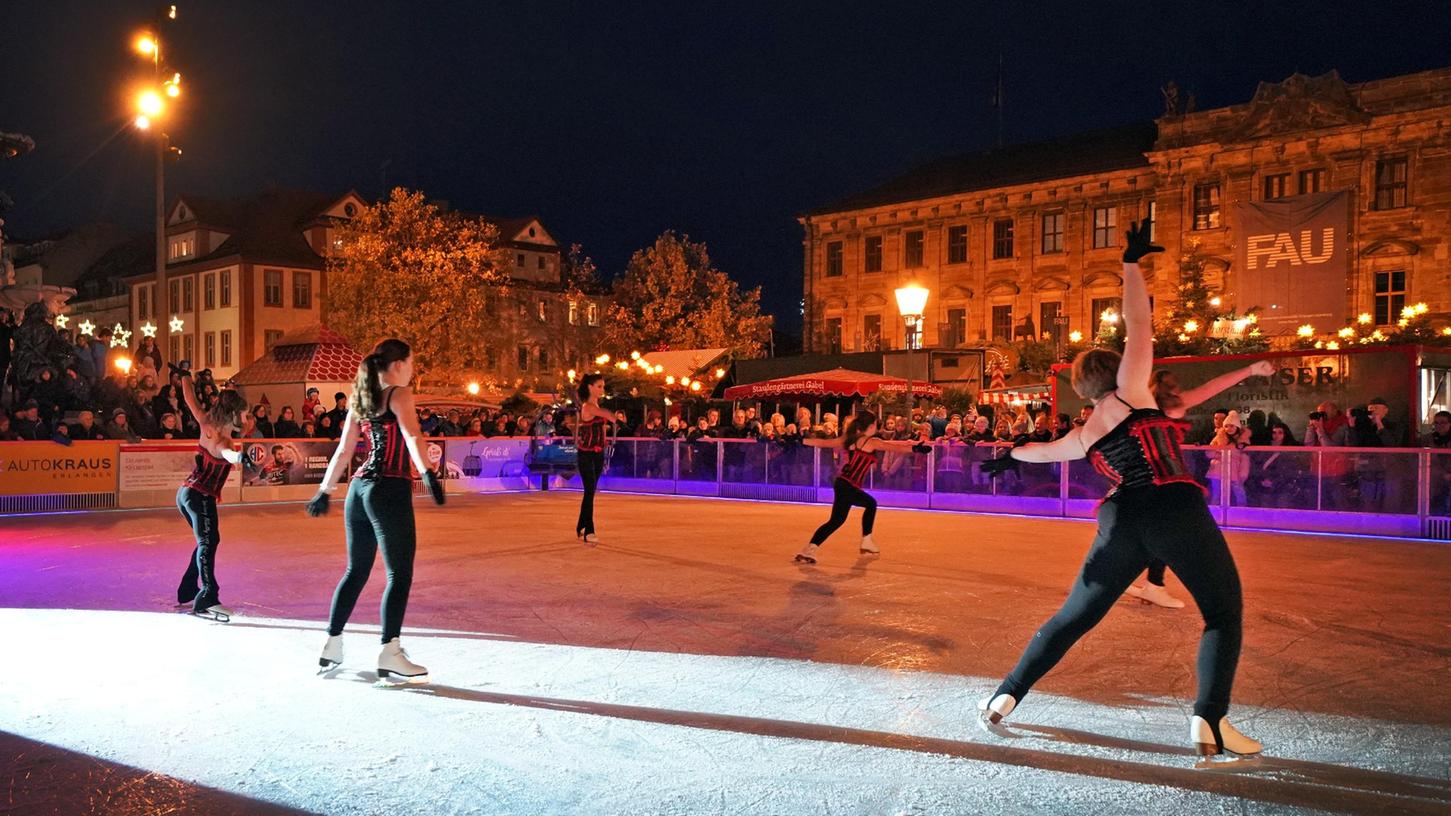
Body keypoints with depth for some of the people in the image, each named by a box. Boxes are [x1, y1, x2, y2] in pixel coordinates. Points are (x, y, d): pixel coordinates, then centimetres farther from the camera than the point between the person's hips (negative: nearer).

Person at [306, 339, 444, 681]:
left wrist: (324, 491, 24)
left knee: (356, 571, 18)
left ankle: (332, 644, 23)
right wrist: (428, 473, -35)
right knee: (400, 574, -4)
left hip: (359, 489, 8)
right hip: (390, 490, -8)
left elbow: (343, 451, 18)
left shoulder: (361, 399, 16)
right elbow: (412, 436, -23)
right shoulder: (400, 393, -5)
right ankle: (390, 654, -6)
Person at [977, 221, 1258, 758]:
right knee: (1224, 611, 7)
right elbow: (1138, 326, 6)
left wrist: (1010, 456, 62)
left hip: (1121, 522, 4)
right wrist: (1132, 262, 12)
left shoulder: (1082, 437, 22)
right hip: (1178, 510, -4)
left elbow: (1042, 450, 41)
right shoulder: (1130, 393, 10)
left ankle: (1006, 696, 16)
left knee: (1075, 615, 15)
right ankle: (1210, 720, -11)